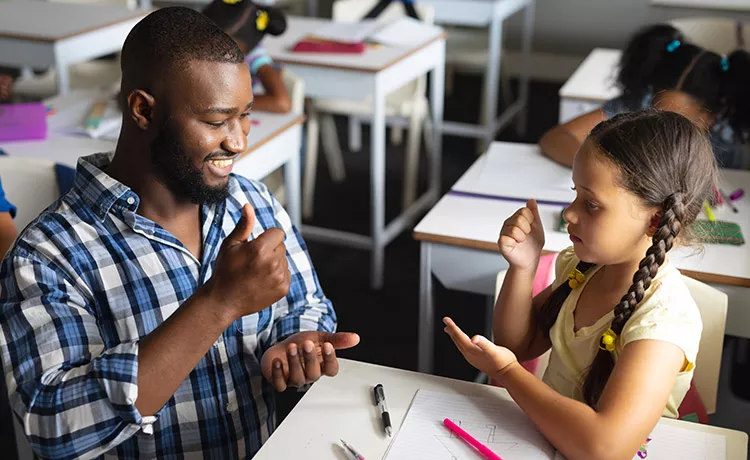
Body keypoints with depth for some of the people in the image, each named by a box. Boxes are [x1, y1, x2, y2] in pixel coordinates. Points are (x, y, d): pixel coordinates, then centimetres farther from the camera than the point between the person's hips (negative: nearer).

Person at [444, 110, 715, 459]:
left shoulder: (665, 317, -25)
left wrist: (506, 371, -23)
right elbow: (518, 346, 6)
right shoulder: (581, 264, -4)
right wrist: (523, 267, -11)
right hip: (539, 428, 6)